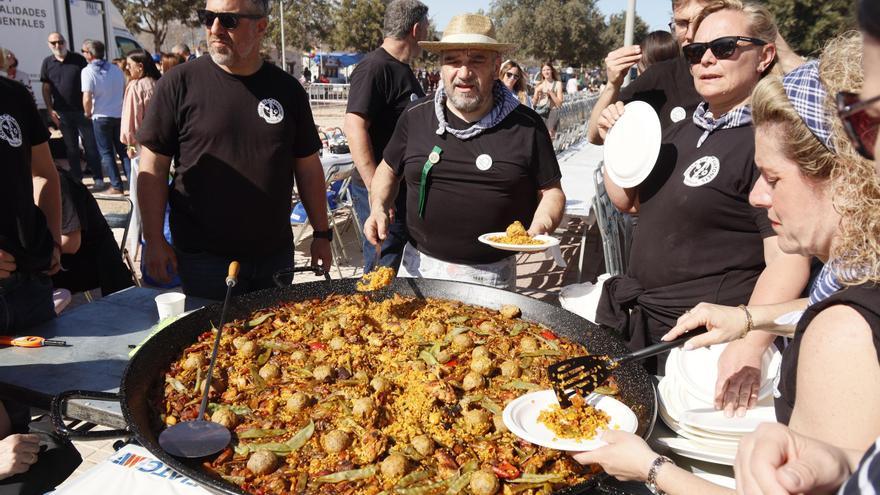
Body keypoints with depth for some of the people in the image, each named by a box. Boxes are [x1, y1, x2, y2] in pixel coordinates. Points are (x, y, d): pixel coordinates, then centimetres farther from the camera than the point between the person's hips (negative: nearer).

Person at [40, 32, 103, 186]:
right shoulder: (47, 63, 5)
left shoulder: (78, 59, -1)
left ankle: (98, 178, 6)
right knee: (71, 147, 10)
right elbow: (46, 88, 7)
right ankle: (76, 178, 18)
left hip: (82, 110, -2)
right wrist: (50, 109, -1)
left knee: (91, 145, 0)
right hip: (62, 113, 2)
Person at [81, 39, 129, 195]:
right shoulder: (116, 69, 5)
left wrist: (88, 114, -2)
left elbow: (87, 98, -18)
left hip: (101, 117, -4)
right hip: (119, 116, 5)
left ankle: (116, 186, 5)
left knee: (106, 153, 5)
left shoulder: (88, 71, -12)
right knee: (123, 151, 11)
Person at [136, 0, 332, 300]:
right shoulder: (179, 84, -5)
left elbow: (308, 167, 7)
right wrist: (154, 240, -8)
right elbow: (153, 168, -3)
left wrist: (322, 234, 6)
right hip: (204, 256, -2)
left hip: (276, 253, 3)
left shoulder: (287, 89, 3)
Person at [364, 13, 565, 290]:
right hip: (420, 266, 2)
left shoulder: (526, 126, -4)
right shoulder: (416, 117, 2)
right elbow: (389, 169, 16)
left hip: (492, 276, -2)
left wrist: (541, 228, -17)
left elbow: (551, 192, 2)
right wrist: (379, 207, -2)